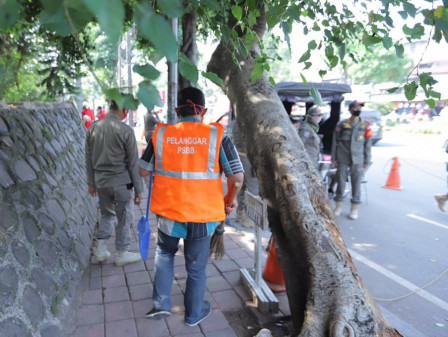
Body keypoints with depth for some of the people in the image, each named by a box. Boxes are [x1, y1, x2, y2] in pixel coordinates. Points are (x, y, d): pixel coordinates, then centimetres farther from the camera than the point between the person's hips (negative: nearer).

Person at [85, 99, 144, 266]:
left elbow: (89, 158, 8)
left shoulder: (93, 128, 2)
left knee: (107, 214, 23)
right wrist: (138, 188, -3)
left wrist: (91, 182, 18)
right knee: (125, 218, 9)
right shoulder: (126, 130, -15)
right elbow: (133, 163, -11)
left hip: (100, 181, 6)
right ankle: (121, 254, 20)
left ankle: (101, 249, 26)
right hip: (120, 181, -5)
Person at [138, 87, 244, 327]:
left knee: (165, 253, 30)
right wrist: (232, 199, 9)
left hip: (168, 212, 1)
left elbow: (144, 170, 6)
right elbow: (237, 176, -9)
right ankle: (194, 314, 37)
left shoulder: (161, 134, -5)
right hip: (202, 215, -1)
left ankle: (161, 303, 29)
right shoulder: (216, 135, -10)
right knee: (196, 267, 18)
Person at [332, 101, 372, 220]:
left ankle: (354, 208, 13)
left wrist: (367, 160, 5)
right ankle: (339, 205, 19)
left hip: (358, 160, 0)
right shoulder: (342, 124, 3)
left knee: (356, 183, 1)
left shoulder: (365, 126, 5)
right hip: (342, 158, 0)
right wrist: (333, 157, 3)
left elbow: (368, 144, 8)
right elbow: (335, 141, 6)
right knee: (341, 181, 4)